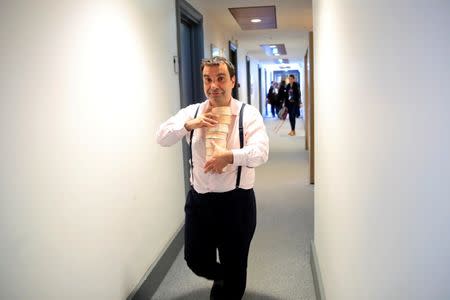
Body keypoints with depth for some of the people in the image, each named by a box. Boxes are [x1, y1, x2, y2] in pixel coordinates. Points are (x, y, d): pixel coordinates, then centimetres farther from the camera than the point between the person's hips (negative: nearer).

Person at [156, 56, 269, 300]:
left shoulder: (248, 114, -9)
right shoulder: (192, 112, 2)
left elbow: (261, 152, -22)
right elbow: (161, 138, -5)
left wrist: (230, 156, -40)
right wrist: (190, 124, -21)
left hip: (236, 201, -3)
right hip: (199, 200, 3)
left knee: (234, 268, 12)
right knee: (196, 260, 17)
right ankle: (221, 277, 49)